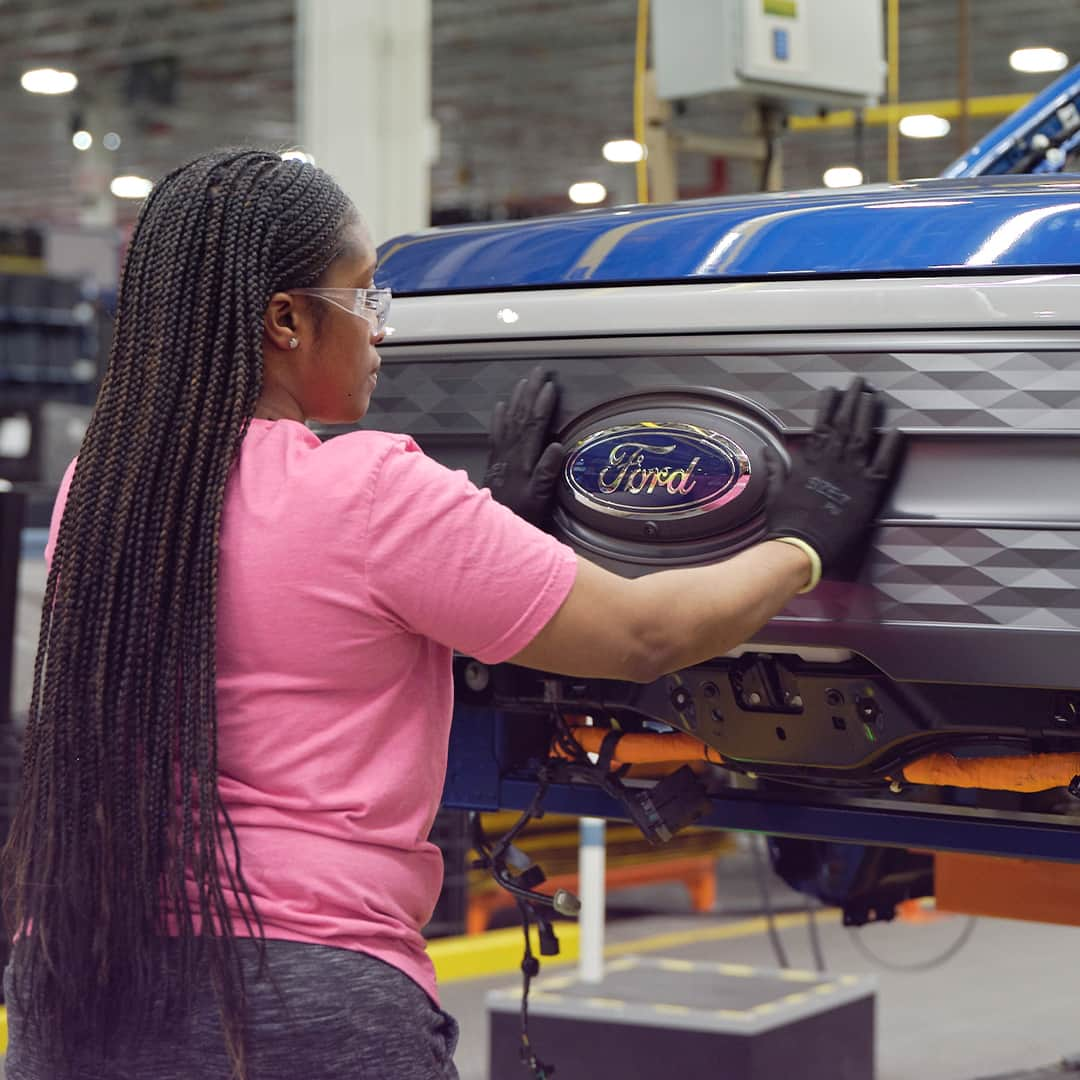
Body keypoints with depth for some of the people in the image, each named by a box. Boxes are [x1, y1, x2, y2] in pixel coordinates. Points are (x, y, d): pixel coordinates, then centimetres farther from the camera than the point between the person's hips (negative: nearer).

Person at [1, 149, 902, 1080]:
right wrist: (804, 542, 10)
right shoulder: (370, 490, -13)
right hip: (299, 998, -7)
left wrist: (485, 521, 27)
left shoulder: (97, 488, 6)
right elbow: (643, 636, -5)